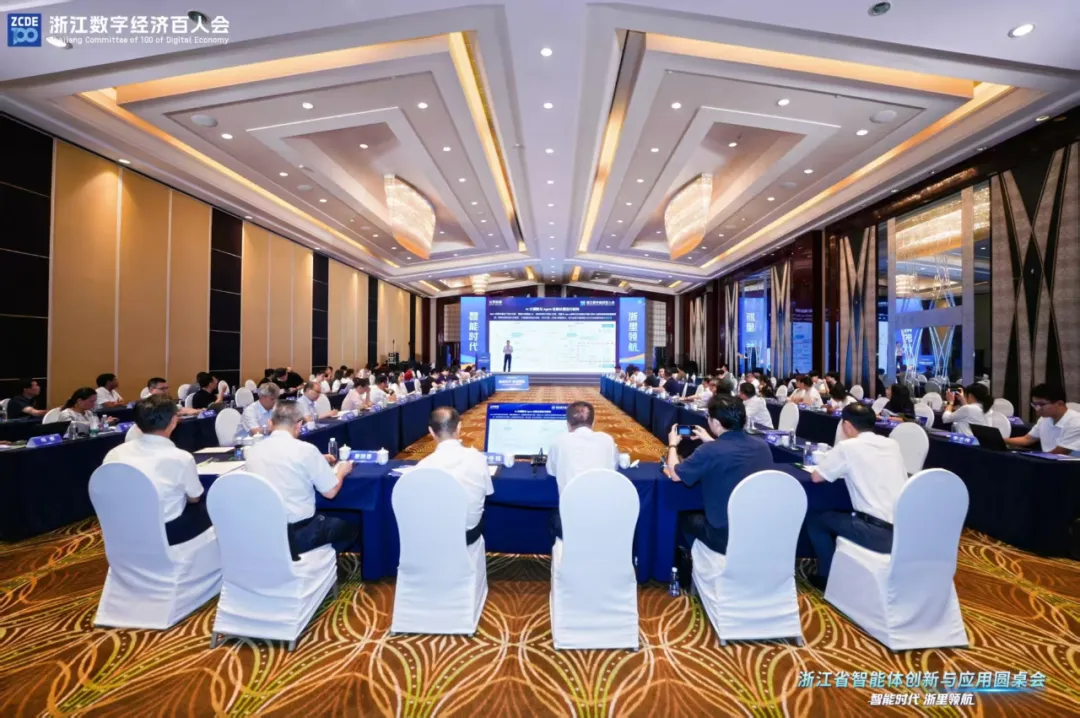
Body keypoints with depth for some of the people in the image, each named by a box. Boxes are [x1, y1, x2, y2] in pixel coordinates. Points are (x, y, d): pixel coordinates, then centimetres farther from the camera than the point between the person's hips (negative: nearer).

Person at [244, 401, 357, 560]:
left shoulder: (253, 450, -1)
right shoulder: (305, 449, -18)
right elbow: (330, 492, -10)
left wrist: (317, 461, 22)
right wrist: (341, 471, 8)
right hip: (299, 533, -6)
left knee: (327, 517, 30)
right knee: (350, 527, 20)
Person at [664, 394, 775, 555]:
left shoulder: (709, 451, -25)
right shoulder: (762, 446, -6)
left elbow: (675, 474, -10)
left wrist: (673, 445, 5)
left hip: (726, 537, -6)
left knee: (684, 517, 22)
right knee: (699, 513, 29)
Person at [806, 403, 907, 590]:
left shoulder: (847, 447, -10)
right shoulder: (892, 444, 9)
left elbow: (816, 477, -4)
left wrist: (840, 467, 16)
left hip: (879, 533, -7)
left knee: (814, 518, 12)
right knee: (843, 516, 30)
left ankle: (828, 577, 20)